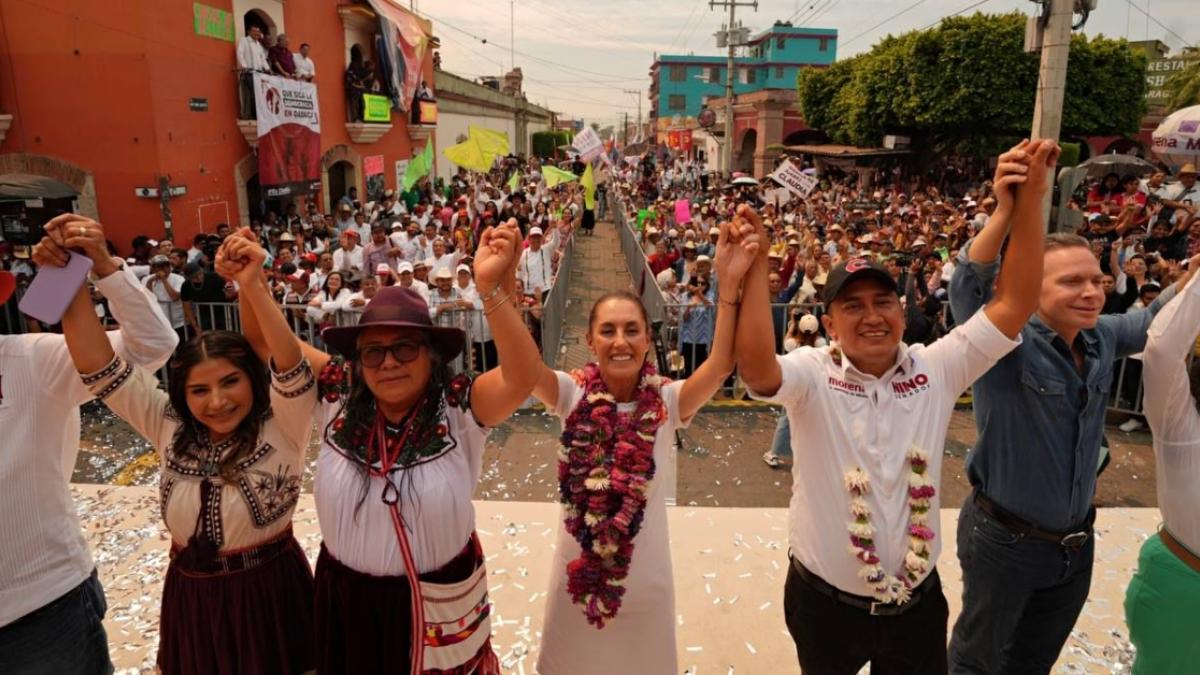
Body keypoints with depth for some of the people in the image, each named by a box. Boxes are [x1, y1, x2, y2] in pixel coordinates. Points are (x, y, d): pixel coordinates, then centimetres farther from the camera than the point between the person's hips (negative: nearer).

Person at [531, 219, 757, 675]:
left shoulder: (667, 401, -12)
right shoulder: (572, 394, -13)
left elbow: (721, 364, -29)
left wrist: (730, 284, -41)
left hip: (645, 579, 0)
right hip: (577, 574, 0)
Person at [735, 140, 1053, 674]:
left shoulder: (936, 369, -7)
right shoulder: (813, 375, -16)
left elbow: (1014, 303, -13)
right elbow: (756, 370, -37)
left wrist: (1027, 200, -21)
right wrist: (757, 266, -42)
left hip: (917, 599, 2)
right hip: (825, 600, -2)